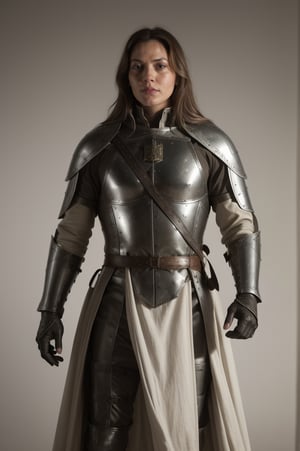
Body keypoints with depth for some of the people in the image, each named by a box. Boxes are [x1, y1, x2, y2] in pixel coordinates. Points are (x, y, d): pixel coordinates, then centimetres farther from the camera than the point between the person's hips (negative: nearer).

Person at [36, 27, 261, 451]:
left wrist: (248, 296, -15)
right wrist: (50, 310, 2)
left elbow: (241, 225, 1)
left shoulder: (211, 144, 2)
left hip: (186, 304, 0)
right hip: (118, 303, 1)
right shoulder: (98, 146, 4)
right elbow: (71, 233, 7)